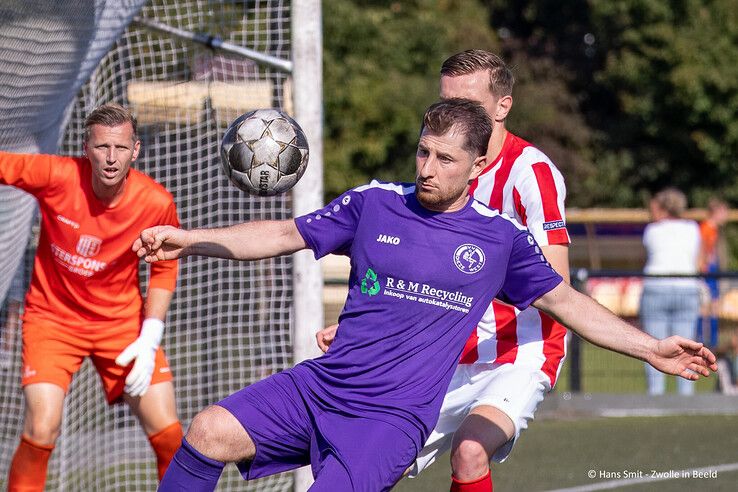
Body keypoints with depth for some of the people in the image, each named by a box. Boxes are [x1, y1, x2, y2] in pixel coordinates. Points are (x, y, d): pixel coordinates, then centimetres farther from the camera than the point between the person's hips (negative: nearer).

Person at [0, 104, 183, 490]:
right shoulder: (56, 176, -20)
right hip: (53, 317, -2)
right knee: (41, 432, -18)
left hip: (122, 320, 2)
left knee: (168, 434, -4)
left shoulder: (157, 203, -14)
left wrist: (150, 338, -7)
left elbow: (164, 268, 1)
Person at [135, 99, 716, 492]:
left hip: (395, 418, -2)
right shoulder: (374, 202, 6)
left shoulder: (500, 237, 4)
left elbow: (566, 302, 15)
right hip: (319, 386, 3)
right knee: (209, 432, -18)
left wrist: (651, 349, 11)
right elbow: (284, 235, 11)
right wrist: (188, 240, 1)